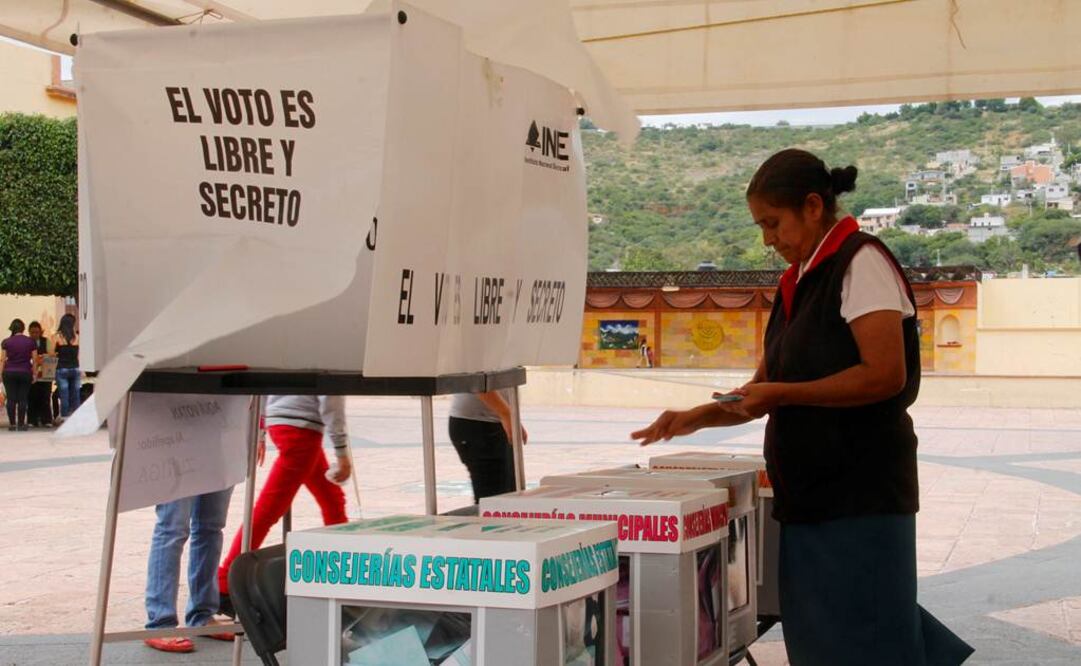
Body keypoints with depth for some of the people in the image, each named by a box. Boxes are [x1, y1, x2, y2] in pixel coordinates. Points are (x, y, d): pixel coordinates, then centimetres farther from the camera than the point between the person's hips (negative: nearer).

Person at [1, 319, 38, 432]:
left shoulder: (6, 342, -1)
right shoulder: (31, 342, 1)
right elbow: (34, 360, 2)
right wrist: (34, 373, 9)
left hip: (9, 373, 0)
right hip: (25, 373, 0)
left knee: (11, 399, 3)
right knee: (22, 399, 3)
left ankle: (12, 424, 2)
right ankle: (21, 424, 3)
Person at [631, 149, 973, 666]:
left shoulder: (860, 262, -11)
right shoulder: (798, 282, 15)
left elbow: (886, 374, -20)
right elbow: (768, 388, 19)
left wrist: (782, 394, -18)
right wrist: (697, 418, 7)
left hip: (861, 491, -9)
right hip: (811, 490, 9)